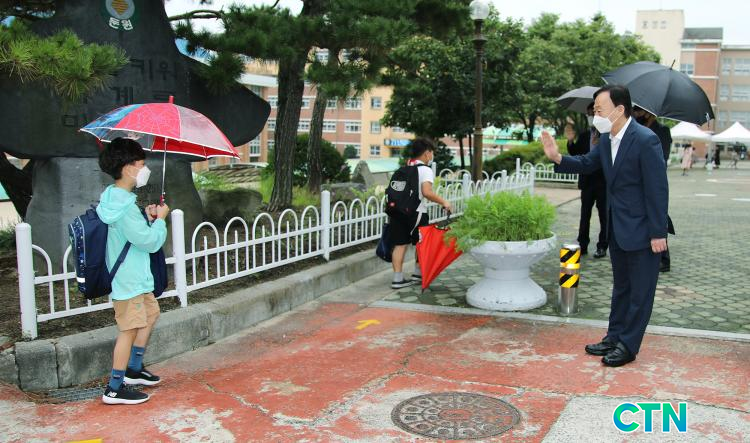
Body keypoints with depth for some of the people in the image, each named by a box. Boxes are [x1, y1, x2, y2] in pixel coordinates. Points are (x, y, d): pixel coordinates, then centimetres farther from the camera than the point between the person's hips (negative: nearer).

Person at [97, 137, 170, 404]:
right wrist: (160, 219, -7)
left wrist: (146, 218, 7)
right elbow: (150, 242, -22)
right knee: (129, 329, -2)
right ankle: (115, 389, 8)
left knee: (150, 314, 23)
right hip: (129, 279, -11)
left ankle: (134, 369, 33)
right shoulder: (125, 206, -26)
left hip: (135, 275, 11)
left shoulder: (114, 197, 6)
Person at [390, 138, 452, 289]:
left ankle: (397, 279, 4)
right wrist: (443, 202, -10)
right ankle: (418, 274, 22)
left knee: (400, 244, 6)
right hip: (416, 212, -6)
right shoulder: (425, 170, -6)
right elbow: (427, 192, -20)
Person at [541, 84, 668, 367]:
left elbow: (657, 188, -20)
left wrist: (658, 233, -19)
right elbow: (587, 164, 15)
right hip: (617, 227, 8)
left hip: (641, 229, -8)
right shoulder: (606, 139, 2)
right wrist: (558, 158, -4)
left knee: (640, 290, 5)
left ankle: (628, 346, 14)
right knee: (621, 286, 19)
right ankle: (614, 337, 31)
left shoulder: (645, 140, -21)